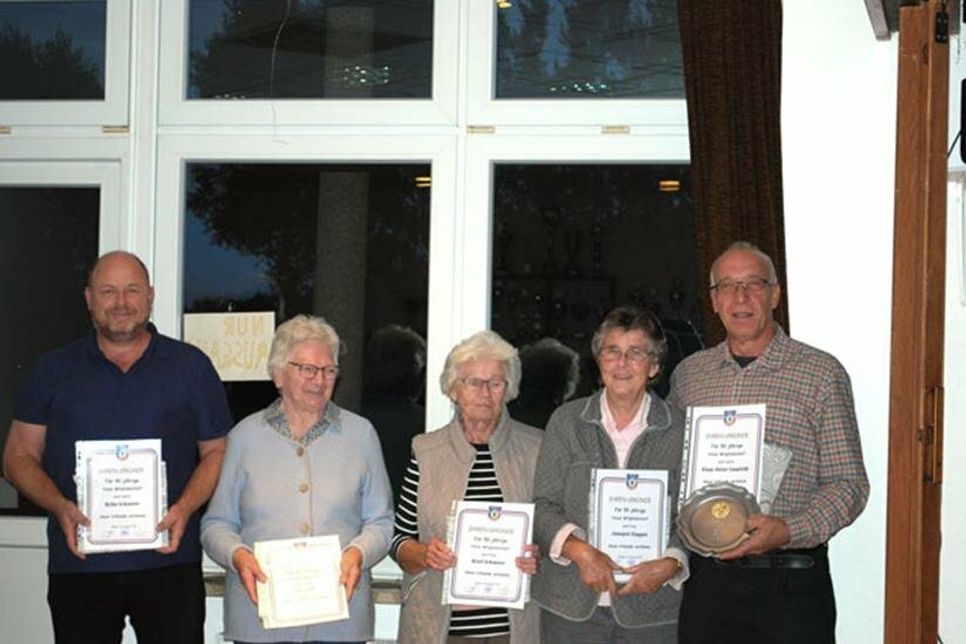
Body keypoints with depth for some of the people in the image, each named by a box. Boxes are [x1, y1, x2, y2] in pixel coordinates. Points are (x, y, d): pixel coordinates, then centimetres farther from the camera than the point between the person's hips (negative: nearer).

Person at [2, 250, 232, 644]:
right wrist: (60, 507, -9)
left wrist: (184, 508, -10)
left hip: (169, 563, -1)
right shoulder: (53, 371, 11)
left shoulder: (191, 367, 9)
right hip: (78, 565, 1)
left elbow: (216, 452, 9)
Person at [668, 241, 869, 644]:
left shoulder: (822, 373, -1)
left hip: (791, 582, -3)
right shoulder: (688, 374, 10)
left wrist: (789, 531, -18)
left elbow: (848, 485, -3)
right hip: (707, 578, 3)